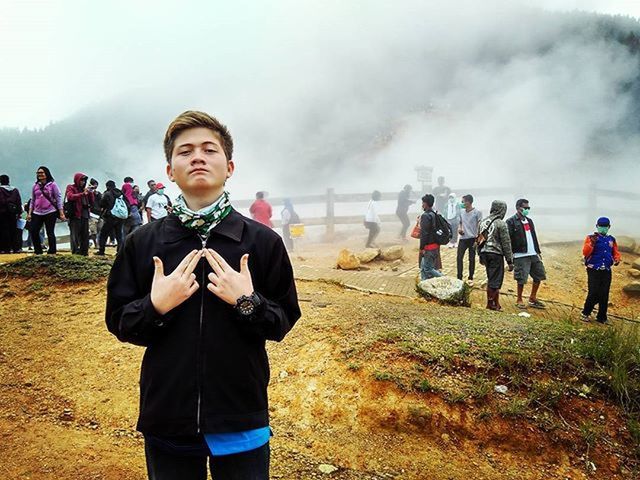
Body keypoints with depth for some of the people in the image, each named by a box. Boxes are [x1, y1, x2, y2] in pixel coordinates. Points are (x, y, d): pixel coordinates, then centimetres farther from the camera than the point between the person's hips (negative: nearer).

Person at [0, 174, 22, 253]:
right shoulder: (15, 190, 8)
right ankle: (15, 248, 7)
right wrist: (19, 212, 10)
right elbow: (19, 202, 8)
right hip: (13, 213, 4)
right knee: (13, 230, 8)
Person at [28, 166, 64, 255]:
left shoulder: (52, 184, -1)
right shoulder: (35, 186, 12)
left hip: (50, 212, -4)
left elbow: (58, 198, -2)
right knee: (33, 232, -2)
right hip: (37, 213, 5)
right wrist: (29, 213, 11)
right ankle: (38, 251, 10)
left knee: (50, 233, -1)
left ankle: (52, 252, 9)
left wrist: (61, 213, -8)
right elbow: (32, 200, 17)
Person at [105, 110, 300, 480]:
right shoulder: (143, 242, -1)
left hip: (242, 421, -1)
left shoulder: (263, 240, -4)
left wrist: (248, 303, -17)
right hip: (166, 419, 1)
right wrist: (155, 306, -15)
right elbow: (118, 321, 4)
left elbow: (284, 321, 1)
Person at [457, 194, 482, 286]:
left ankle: (470, 278, 17)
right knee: (459, 258, 0)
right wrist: (459, 228, 0)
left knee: (471, 259, 5)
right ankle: (459, 278, 7)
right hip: (463, 238, 5)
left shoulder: (477, 212, -9)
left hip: (472, 239, -5)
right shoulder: (462, 212, 9)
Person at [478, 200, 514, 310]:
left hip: (485, 253, 7)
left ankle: (496, 302, 21)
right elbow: (506, 243, -11)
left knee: (491, 279, 15)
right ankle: (491, 303, 5)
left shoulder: (483, 222, 9)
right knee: (494, 280, 1)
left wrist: (481, 257, 24)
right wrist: (510, 261, -6)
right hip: (496, 254, -7)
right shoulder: (501, 224, -12)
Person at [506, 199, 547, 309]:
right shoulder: (511, 222, -7)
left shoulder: (529, 220, 17)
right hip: (521, 255, -8)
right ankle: (519, 300, 14)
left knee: (539, 275, 12)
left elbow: (534, 237, 21)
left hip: (533, 254, 8)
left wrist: (538, 251, 16)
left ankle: (533, 298, 26)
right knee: (522, 279, -3)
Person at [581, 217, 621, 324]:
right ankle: (585, 313, 7)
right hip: (594, 271, -4)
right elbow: (585, 252, -11)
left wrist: (616, 259, -4)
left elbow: (616, 253, 18)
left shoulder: (612, 240, 13)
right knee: (594, 293, -11)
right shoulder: (591, 238, -1)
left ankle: (602, 317, 16)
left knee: (604, 295, 6)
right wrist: (592, 243, -26)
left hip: (606, 272, 4)